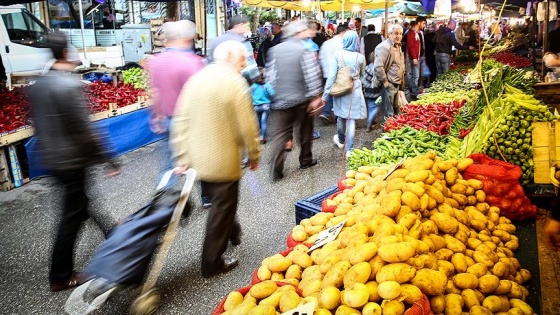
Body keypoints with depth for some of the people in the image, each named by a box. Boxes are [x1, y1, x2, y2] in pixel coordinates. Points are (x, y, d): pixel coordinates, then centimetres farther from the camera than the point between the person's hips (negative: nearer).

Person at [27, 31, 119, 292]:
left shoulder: (37, 85, 4)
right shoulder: (69, 85, -21)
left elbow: (38, 124, 12)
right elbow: (85, 130, -23)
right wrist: (107, 159, -16)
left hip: (50, 159, 9)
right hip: (72, 160, -9)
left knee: (80, 205, 23)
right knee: (71, 217, 4)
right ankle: (60, 277, 16)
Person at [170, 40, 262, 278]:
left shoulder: (195, 79, 4)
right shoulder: (235, 83, -15)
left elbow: (180, 121, 2)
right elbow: (247, 126, -16)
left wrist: (181, 157, 6)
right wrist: (254, 155, -1)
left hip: (197, 159, 7)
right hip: (224, 162, -7)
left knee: (220, 203, 27)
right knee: (222, 208, 9)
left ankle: (232, 233, 50)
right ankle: (212, 264, 21)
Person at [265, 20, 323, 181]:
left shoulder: (275, 49, 2)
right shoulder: (305, 50, -11)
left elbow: (271, 75, 2)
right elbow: (312, 76, -14)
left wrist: (273, 95, 10)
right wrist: (315, 96, -6)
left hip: (280, 99, 3)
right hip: (302, 99, -2)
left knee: (280, 134, 2)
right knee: (305, 131, 18)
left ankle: (276, 170, -5)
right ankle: (305, 160, 32)